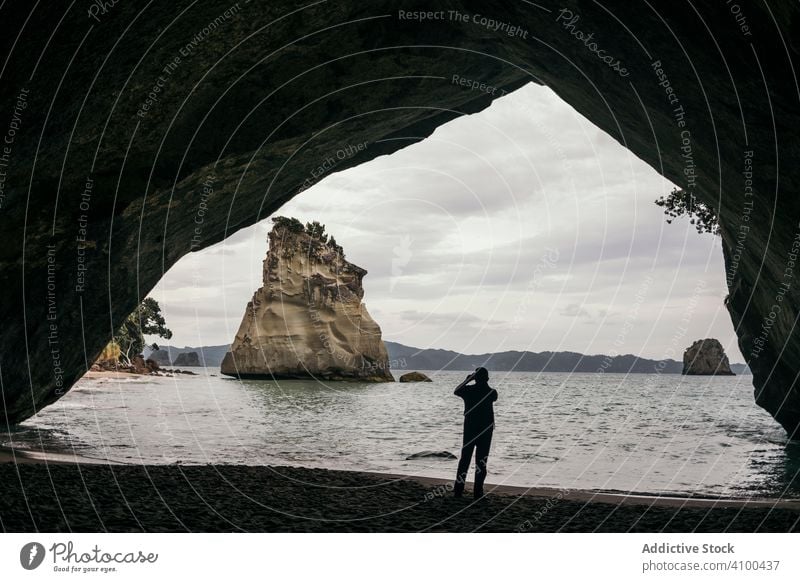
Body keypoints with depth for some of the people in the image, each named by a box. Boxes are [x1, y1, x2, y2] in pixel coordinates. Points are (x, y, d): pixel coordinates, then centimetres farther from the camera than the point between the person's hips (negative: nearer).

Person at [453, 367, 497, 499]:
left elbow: (456, 391, 14)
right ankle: (478, 492, 3)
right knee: (481, 461, 4)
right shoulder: (491, 392, -8)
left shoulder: (468, 390, -7)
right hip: (486, 430, -1)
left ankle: (458, 489, 10)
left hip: (469, 428, 1)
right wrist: (485, 384, 18)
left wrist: (467, 380, 20)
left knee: (465, 458, 10)